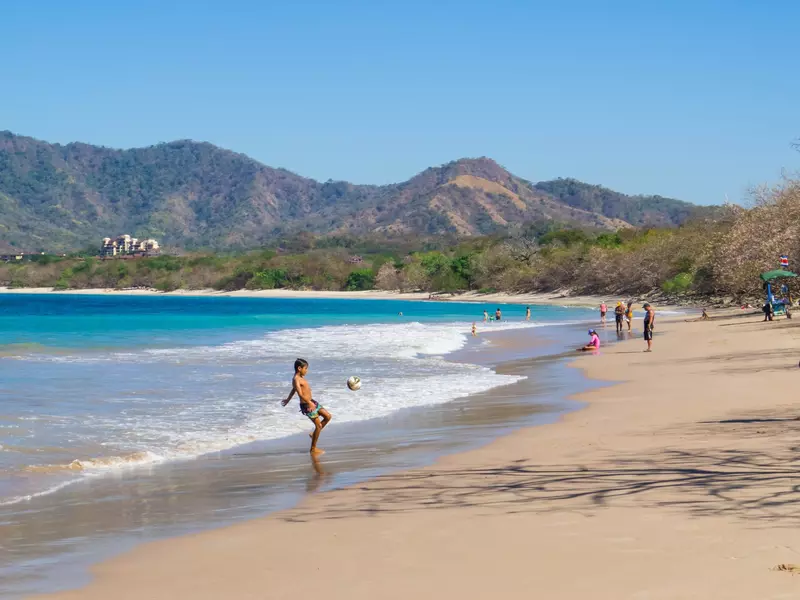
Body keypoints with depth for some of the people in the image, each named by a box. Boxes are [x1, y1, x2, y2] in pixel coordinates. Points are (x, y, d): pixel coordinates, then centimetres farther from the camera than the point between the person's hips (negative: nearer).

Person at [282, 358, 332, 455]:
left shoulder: (300, 378, 11)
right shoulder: (296, 379, -19)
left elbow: (293, 390, 28)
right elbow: (300, 394, -33)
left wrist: (288, 400, 43)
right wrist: (310, 403, -43)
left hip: (311, 402, 9)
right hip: (306, 405, -9)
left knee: (328, 416, 10)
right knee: (319, 425, -5)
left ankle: (314, 434, 24)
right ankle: (313, 449, 6)